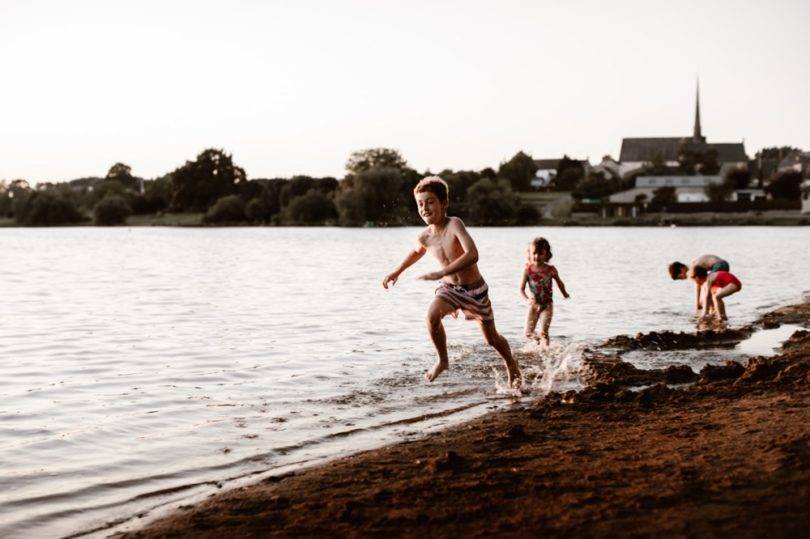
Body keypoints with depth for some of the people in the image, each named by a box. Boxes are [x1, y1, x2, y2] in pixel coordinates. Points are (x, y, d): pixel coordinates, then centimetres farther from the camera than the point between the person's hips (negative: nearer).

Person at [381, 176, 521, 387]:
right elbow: (417, 252, 16)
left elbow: (472, 255, -42)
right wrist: (397, 271, 14)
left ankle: (512, 366, 44)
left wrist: (441, 273, -45)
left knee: (491, 338, 12)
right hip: (449, 288, 3)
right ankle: (442, 360, -5)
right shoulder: (425, 237, -11)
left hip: (474, 289, -3)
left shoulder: (454, 224, -28)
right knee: (432, 314, -28)